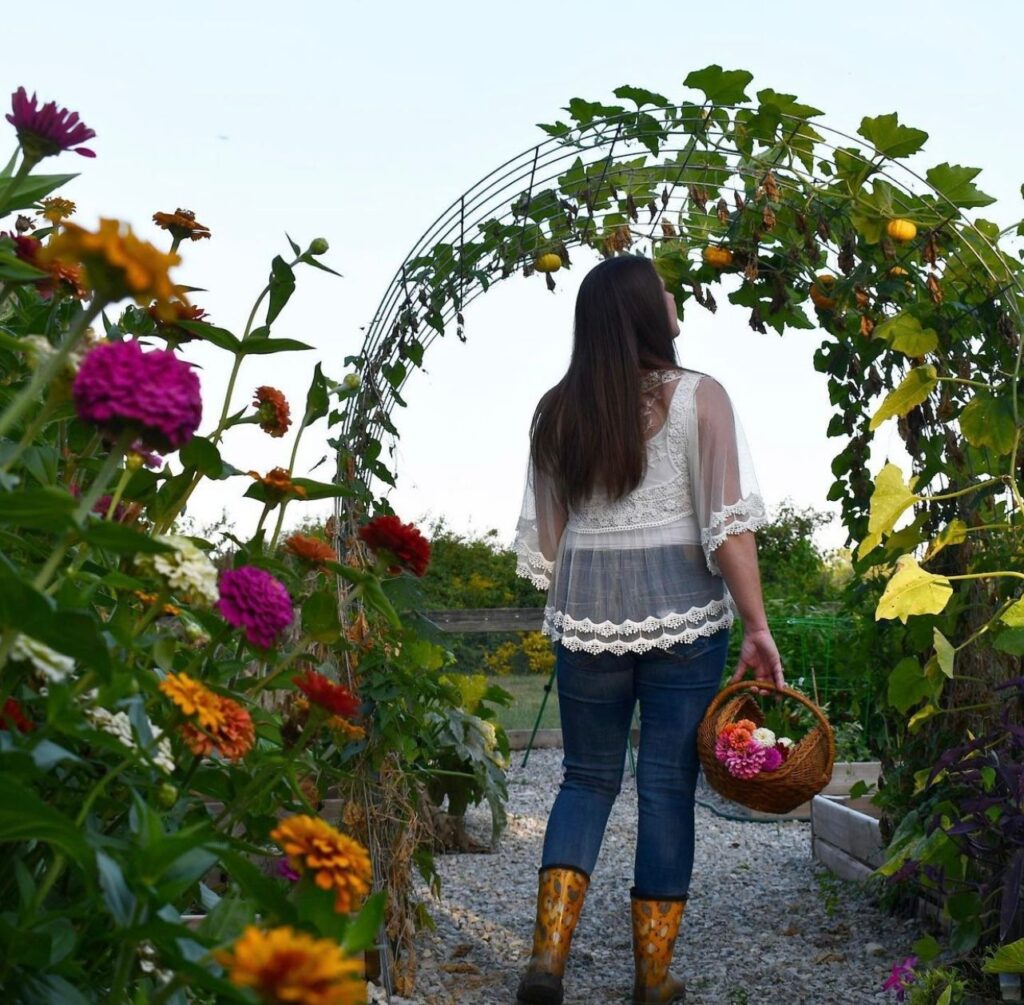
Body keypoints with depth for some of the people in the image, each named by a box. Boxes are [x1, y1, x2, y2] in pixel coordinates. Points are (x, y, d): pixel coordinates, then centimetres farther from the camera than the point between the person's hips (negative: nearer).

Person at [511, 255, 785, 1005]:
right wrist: (758, 629, -8)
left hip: (586, 613, 3)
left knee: (587, 777, 16)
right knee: (668, 786, 7)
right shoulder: (698, 397, -4)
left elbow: (542, 537, 10)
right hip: (682, 609, -3)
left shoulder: (558, 410, 7)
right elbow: (729, 524, -11)